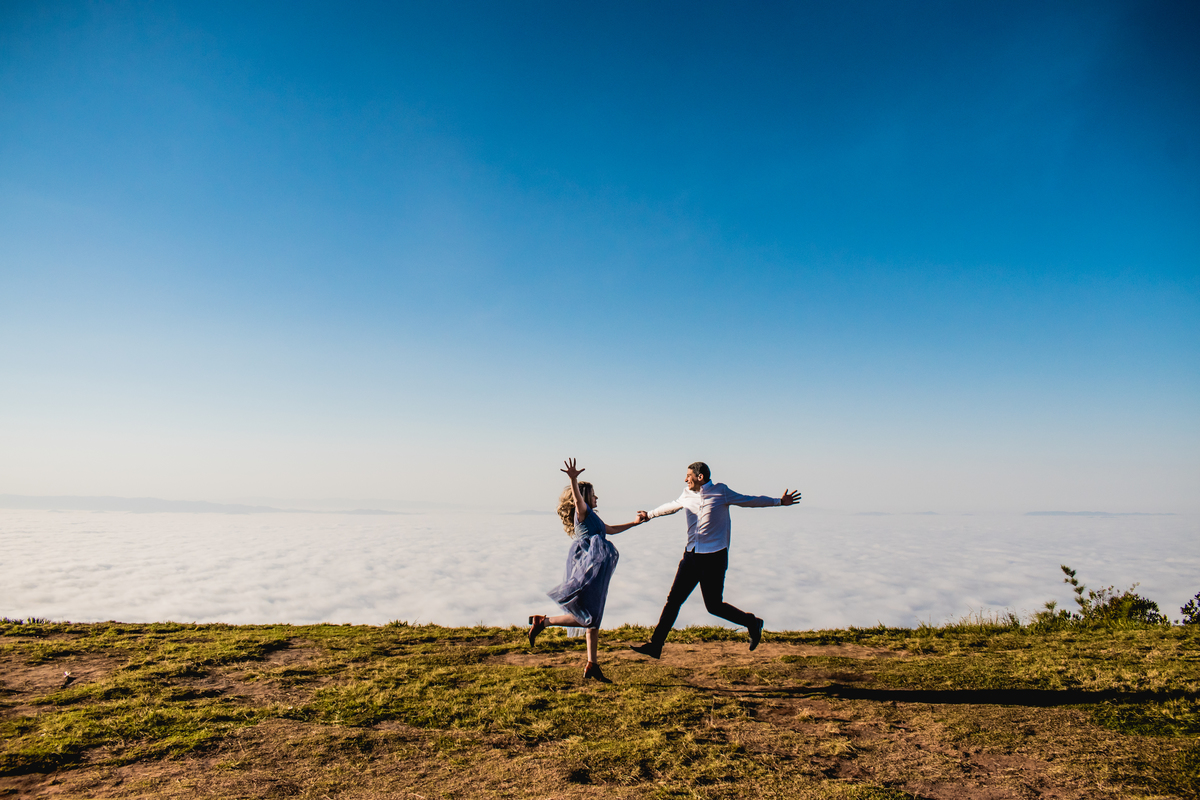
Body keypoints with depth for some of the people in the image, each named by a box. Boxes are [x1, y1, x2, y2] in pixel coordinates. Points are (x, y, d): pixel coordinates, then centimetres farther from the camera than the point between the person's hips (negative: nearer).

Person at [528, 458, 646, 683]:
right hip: (591, 567, -10)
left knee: (594, 619, 12)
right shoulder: (583, 511, -3)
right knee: (588, 619, -11)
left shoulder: (590, 517, 26)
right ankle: (542, 621, -7)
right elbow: (577, 498, -26)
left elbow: (610, 529, 39)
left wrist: (633, 523, 41)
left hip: (591, 570, 10)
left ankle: (592, 666, 16)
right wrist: (573, 480, -46)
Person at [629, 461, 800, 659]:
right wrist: (649, 515, 40)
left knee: (714, 606, -3)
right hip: (691, 556, 5)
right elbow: (670, 507, 29)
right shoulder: (687, 496, 10)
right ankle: (655, 645, 10)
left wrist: (779, 501, -1)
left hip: (714, 557, -5)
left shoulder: (721, 492, -5)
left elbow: (750, 500, 3)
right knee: (673, 600, 3)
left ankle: (751, 622, 22)